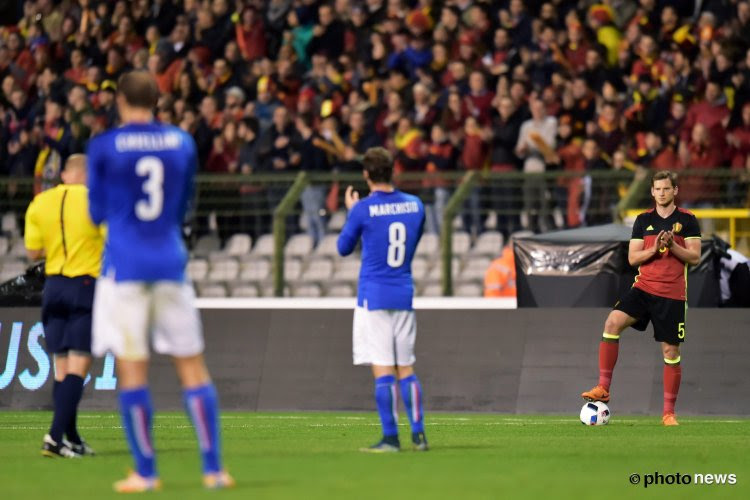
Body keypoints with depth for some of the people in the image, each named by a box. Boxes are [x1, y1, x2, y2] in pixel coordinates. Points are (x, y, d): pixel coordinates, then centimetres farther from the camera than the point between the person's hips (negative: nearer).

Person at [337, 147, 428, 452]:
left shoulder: (363, 210, -10)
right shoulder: (415, 205, 4)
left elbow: (344, 248, 3)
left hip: (374, 297, -5)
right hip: (404, 295, 5)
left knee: (382, 370, -5)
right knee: (406, 368, 10)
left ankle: (390, 438, -7)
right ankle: (418, 434, 5)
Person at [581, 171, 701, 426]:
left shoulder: (687, 220, 2)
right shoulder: (643, 220, 9)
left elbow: (695, 257, -2)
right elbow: (632, 258, 5)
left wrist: (672, 246, -17)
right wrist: (654, 249, -13)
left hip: (673, 294, -2)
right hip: (644, 287, 2)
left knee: (671, 351, 0)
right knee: (613, 322, -22)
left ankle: (669, 412, 11)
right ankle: (603, 388, -18)